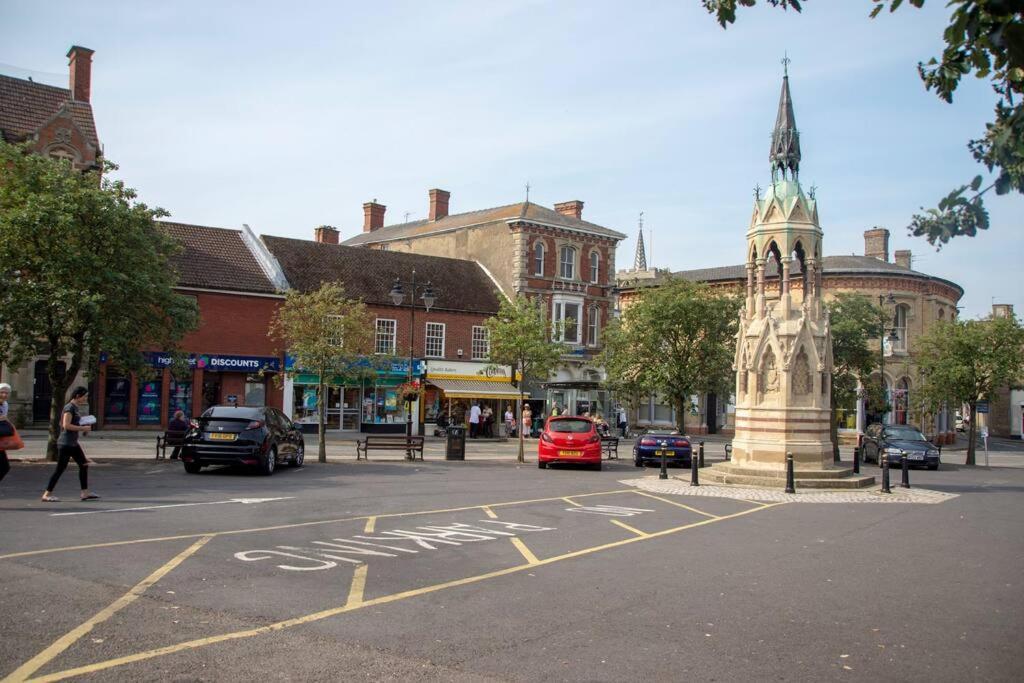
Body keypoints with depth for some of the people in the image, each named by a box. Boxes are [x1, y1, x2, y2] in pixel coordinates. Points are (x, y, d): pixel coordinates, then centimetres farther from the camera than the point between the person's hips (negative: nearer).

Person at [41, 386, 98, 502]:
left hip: (73, 443, 10)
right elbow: (66, 425, -23)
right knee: (60, 469, -4)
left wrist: (84, 427, 11)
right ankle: (47, 494, 4)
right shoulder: (69, 408, -14)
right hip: (65, 443, -10)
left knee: (84, 464, 9)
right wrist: (82, 428, -17)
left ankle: (85, 492, 13)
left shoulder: (76, 408, 13)